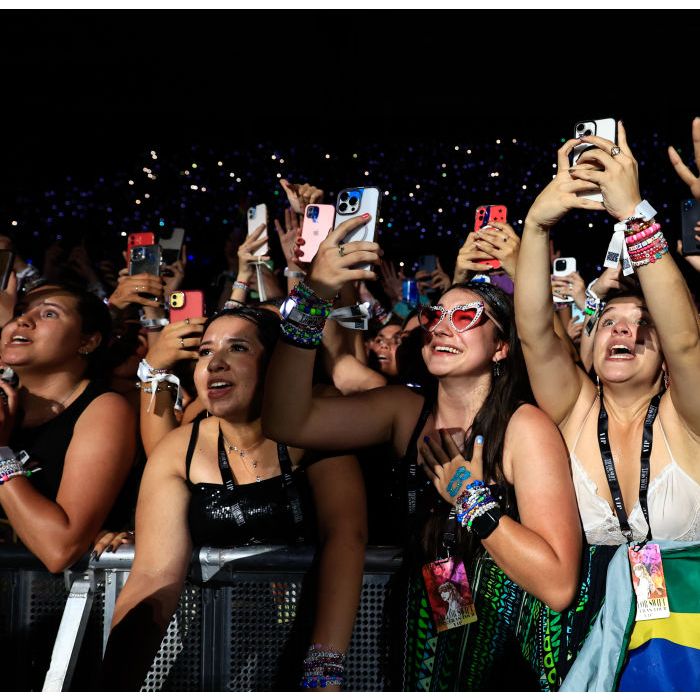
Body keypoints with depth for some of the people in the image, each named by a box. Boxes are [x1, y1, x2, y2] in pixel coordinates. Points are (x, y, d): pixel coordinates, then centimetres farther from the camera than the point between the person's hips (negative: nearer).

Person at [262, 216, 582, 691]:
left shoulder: (525, 428, -13)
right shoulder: (406, 411, -1)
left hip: (504, 661, -3)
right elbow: (286, 421, -16)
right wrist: (313, 296, -23)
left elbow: (559, 586, -20)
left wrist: (470, 495, -19)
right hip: (419, 647, 3)